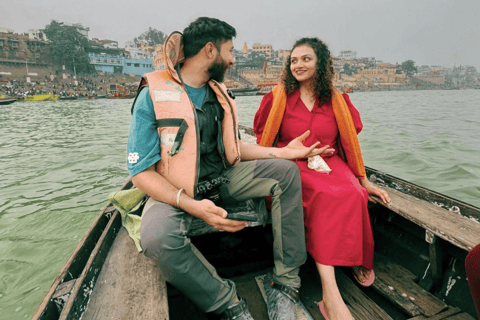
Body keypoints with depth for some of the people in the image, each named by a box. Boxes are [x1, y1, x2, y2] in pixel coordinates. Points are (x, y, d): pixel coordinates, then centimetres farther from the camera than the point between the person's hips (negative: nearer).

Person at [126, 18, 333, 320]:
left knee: (286, 171, -9)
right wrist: (193, 206, -29)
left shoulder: (220, 93, 9)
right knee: (157, 236, -36)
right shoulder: (153, 94, -12)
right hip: (175, 191, -5)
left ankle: (284, 283, -9)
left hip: (222, 179, 6)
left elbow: (233, 147, 13)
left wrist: (284, 152, 2)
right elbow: (141, 171, -15)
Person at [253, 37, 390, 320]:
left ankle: (360, 260, -4)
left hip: (331, 165, 3)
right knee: (326, 195, -34)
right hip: (293, 167, -2)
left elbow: (350, 143, 14)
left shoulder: (337, 101, 13)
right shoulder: (279, 98, 7)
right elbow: (264, 143, 5)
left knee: (353, 195, -31)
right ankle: (331, 294, -34)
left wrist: (364, 181, 9)